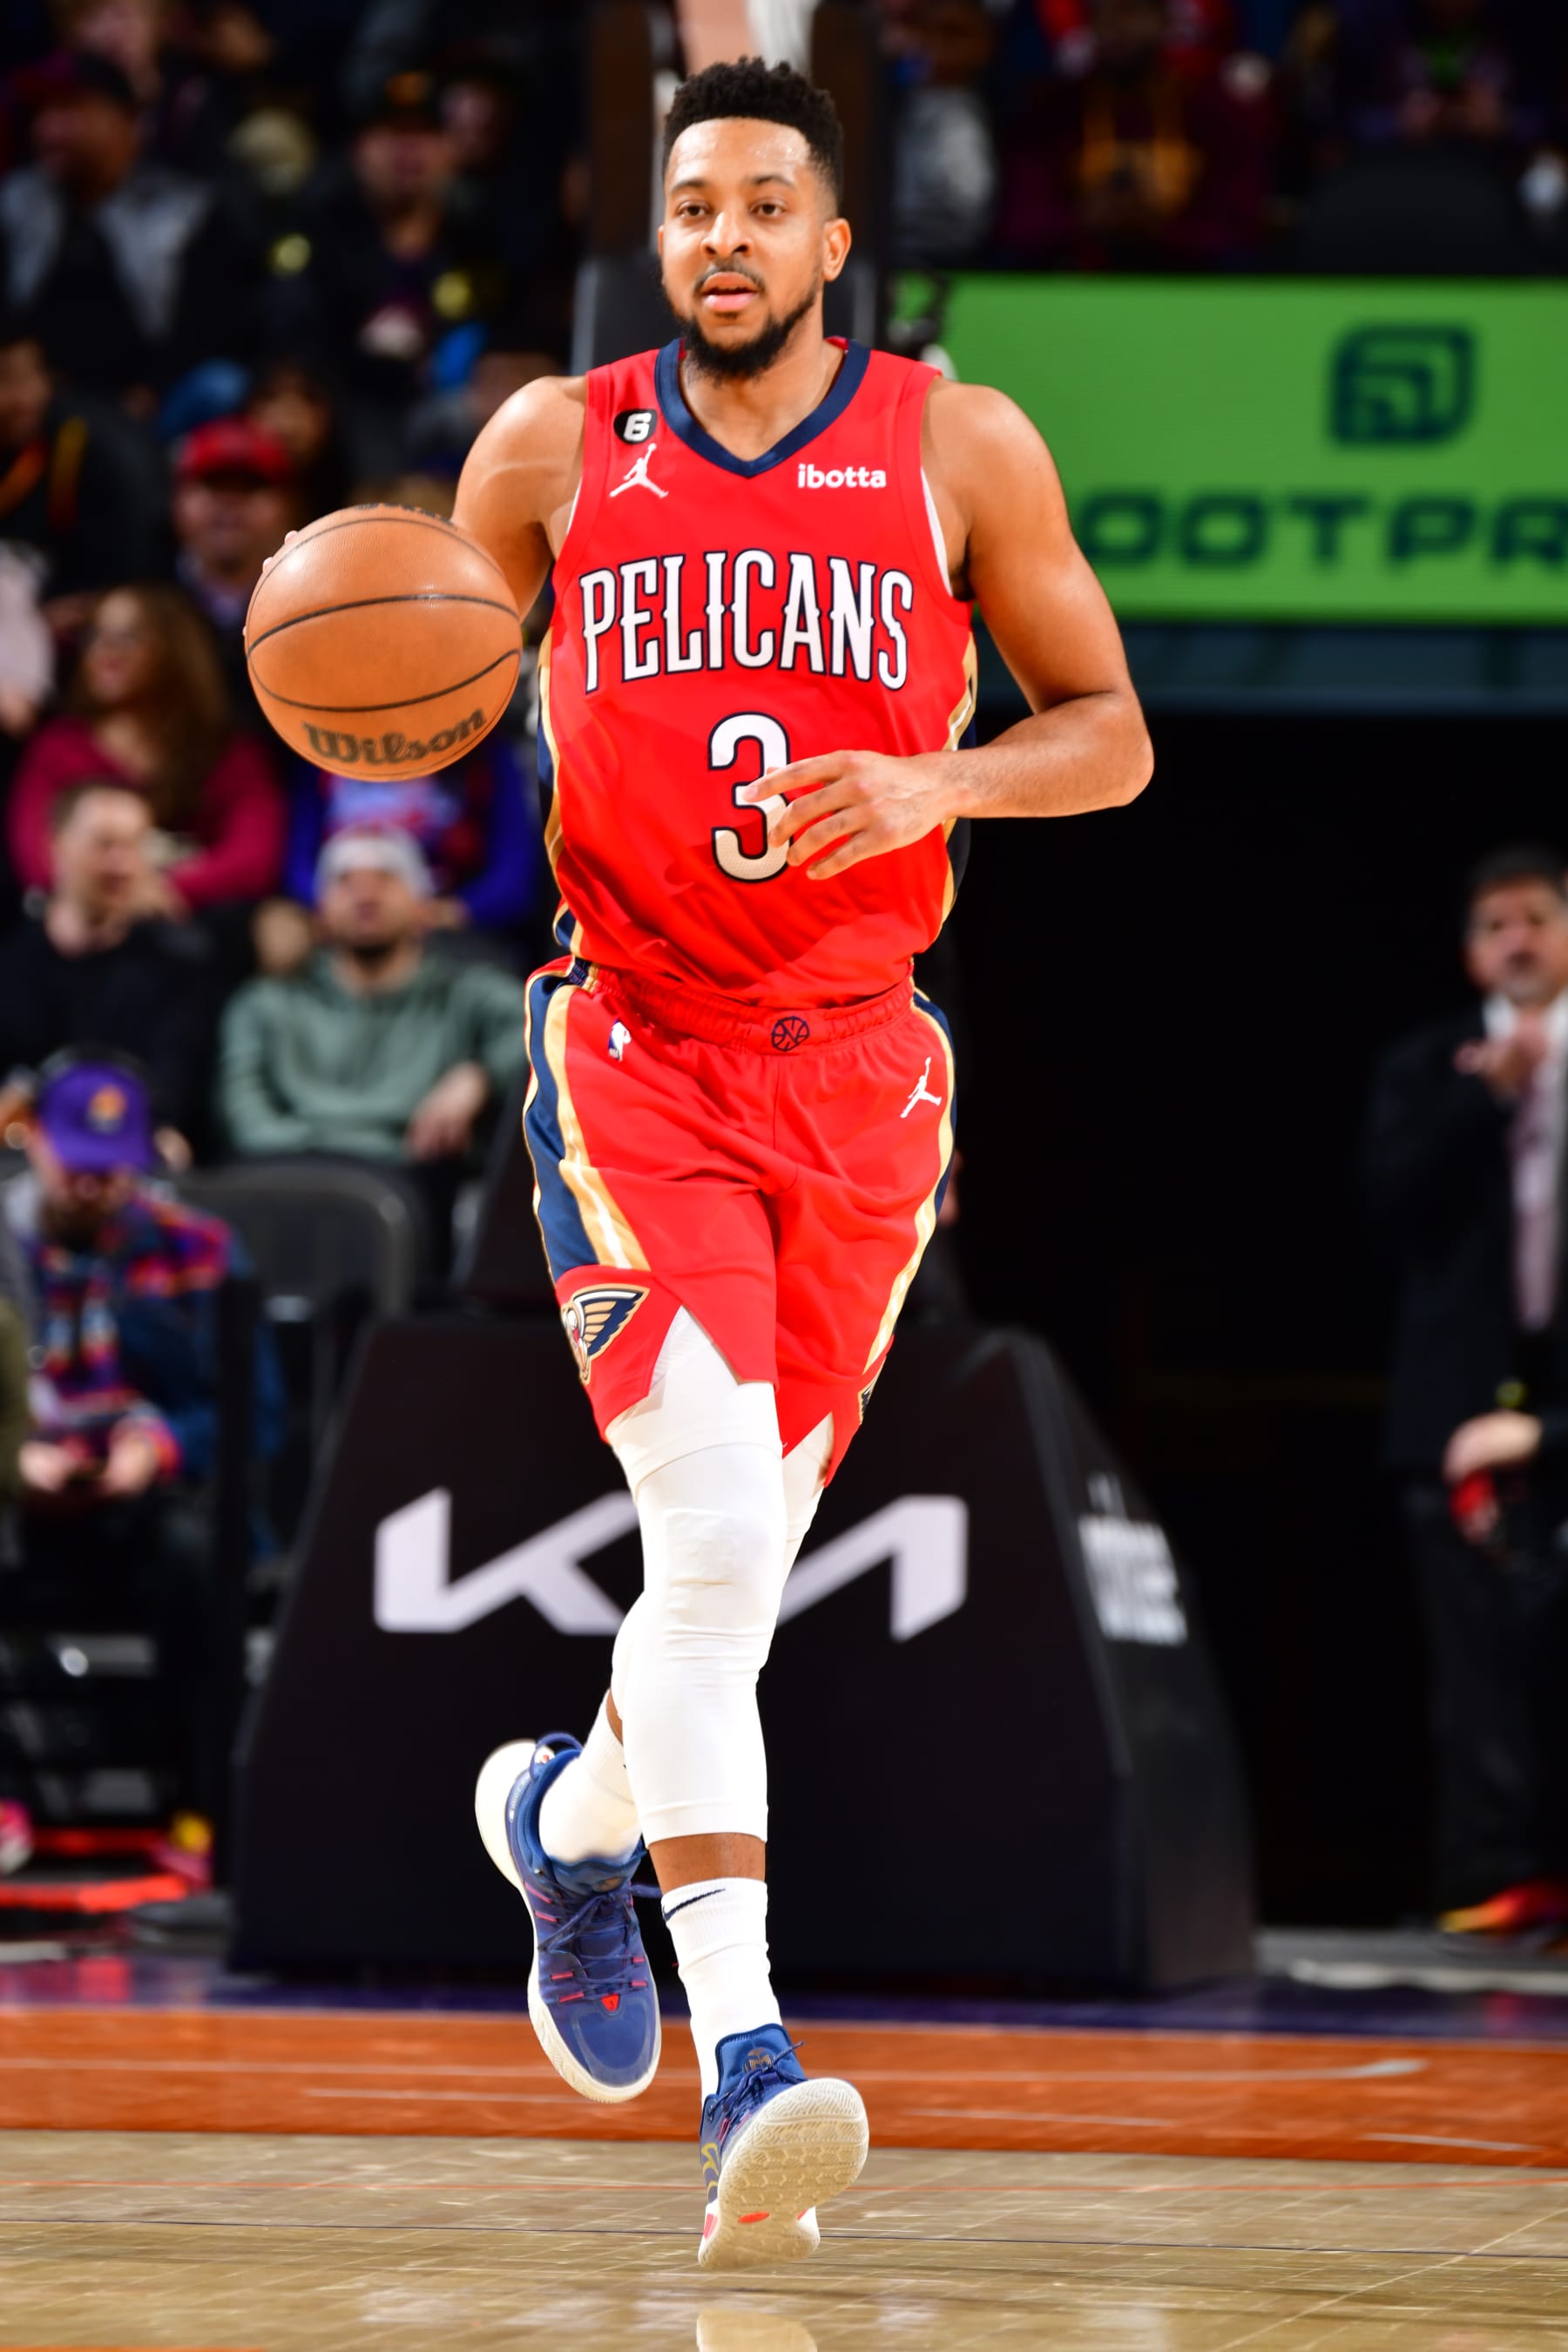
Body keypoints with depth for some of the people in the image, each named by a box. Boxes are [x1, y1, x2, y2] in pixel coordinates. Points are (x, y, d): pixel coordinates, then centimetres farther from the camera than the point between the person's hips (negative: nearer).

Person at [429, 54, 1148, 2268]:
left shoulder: (960, 450, 2)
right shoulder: (554, 449, 4)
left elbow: (1109, 733, 6)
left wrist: (936, 782, -14)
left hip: (858, 1065, 2)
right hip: (633, 1047, -2)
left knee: (742, 1567, 11)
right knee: (714, 1533, -19)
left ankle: (572, 1814, 45)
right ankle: (746, 2064, -24)